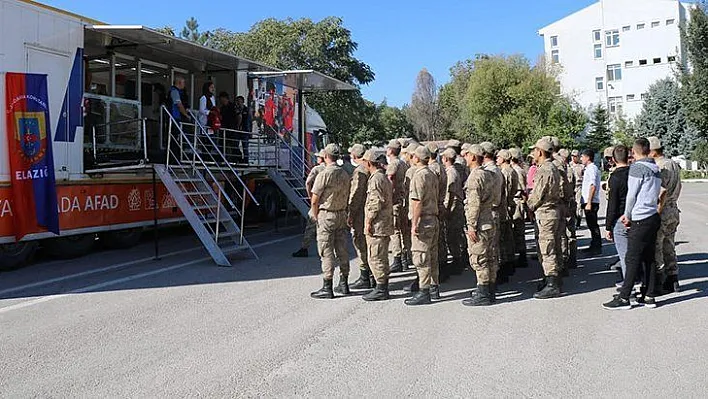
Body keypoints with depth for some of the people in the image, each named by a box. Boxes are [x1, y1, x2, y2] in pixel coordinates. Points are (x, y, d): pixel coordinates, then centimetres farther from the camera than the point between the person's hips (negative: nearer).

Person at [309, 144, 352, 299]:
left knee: (327, 252, -3)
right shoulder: (345, 175, 6)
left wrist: (316, 216, 2)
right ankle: (344, 284, 19)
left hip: (327, 216, -7)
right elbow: (347, 197, 11)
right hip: (342, 215, 7)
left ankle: (327, 288, -1)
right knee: (342, 250, 11)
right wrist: (344, 213, 17)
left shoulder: (324, 174, -15)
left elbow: (314, 200, -12)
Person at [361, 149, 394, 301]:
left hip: (377, 226, -10)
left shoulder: (376, 179, -16)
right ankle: (383, 287, 22)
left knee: (375, 258, -5)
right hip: (385, 225, 10)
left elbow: (375, 203, -22)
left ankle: (381, 290, 0)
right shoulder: (384, 177, 16)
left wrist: (368, 221, -17)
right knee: (382, 257, 15)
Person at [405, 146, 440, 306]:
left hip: (423, 220, -10)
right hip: (433, 218, 10)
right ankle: (434, 288, 21)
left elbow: (418, 202, -19)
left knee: (421, 257, -6)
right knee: (431, 256, 14)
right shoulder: (432, 174, 15)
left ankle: (424, 292, -5)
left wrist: (414, 224, -18)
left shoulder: (419, 175, -14)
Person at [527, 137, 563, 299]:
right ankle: (556, 280, 23)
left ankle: (552, 286, -4)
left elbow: (537, 195, -17)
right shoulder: (553, 168, 13)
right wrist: (531, 199, 14)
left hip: (545, 213, -10)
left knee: (546, 249, -6)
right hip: (554, 209, 10)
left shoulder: (544, 170, -18)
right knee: (554, 248, 15)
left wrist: (529, 207, 1)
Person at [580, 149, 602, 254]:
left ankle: (597, 247, 1)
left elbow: (593, 186, -21)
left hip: (591, 202, -10)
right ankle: (594, 246, 23)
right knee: (591, 224, 15)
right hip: (588, 202, 10)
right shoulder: (589, 169, 17)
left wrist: (589, 203, -23)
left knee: (593, 225, -4)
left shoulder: (591, 169, -14)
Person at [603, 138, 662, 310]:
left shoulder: (637, 167, -12)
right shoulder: (656, 168, 14)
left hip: (641, 220, -8)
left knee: (632, 260, -6)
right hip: (654, 217, 8)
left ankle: (623, 298, -4)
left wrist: (628, 216, 4)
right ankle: (649, 296, 15)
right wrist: (629, 215, 15)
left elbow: (632, 195, -11)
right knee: (649, 258, 11)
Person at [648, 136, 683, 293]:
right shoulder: (674, 164, 12)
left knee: (655, 248, -2)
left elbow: (661, 194, -21)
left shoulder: (660, 167, -18)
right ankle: (672, 282, 23)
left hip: (662, 212, -10)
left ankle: (658, 283, 3)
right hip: (674, 210, 10)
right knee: (669, 248, 16)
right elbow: (678, 188, 18)